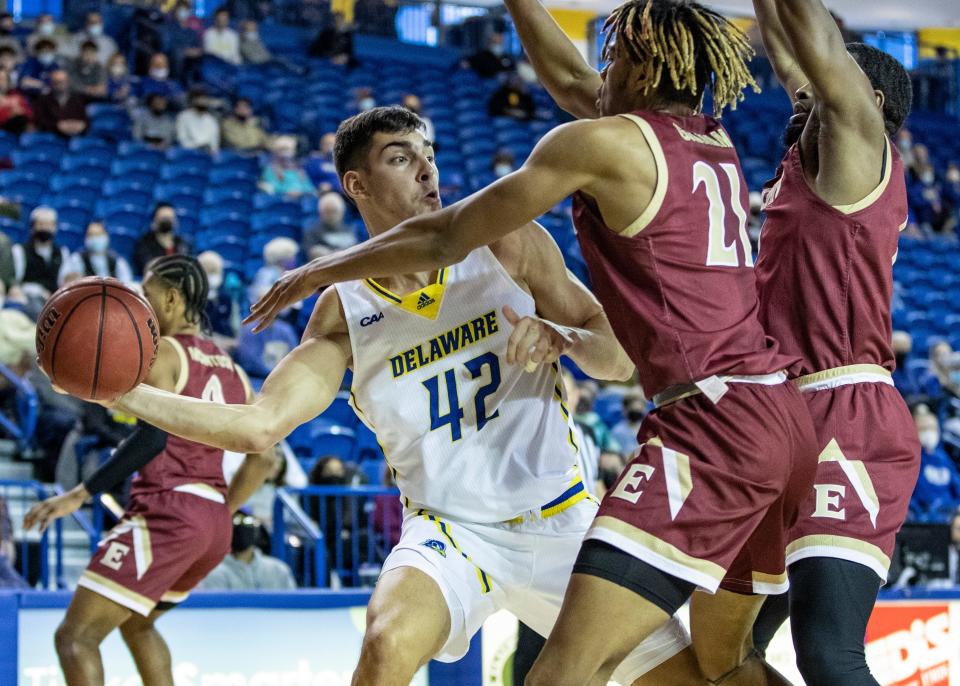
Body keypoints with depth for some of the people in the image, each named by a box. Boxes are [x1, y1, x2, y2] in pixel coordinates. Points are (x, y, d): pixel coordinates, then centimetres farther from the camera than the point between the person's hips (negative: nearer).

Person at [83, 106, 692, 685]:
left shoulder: (505, 244, -3)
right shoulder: (344, 312, -3)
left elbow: (621, 358, -2)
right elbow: (259, 425, -9)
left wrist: (565, 340, -25)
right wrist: (126, 392, -18)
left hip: (563, 524, 2)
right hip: (453, 532, -2)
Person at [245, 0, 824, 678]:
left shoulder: (604, 141, -2)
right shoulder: (716, 144, 19)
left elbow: (444, 238, 5)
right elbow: (572, 83, 36)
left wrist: (321, 271, 18)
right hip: (785, 417, 9)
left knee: (567, 669, -22)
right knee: (722, 663, 26)